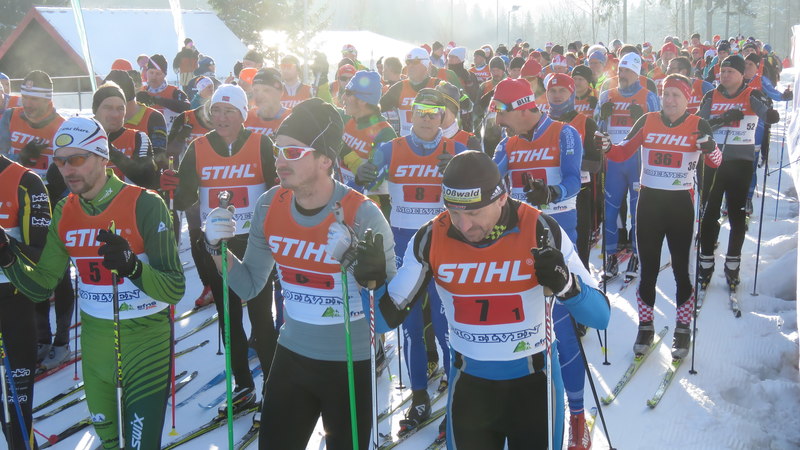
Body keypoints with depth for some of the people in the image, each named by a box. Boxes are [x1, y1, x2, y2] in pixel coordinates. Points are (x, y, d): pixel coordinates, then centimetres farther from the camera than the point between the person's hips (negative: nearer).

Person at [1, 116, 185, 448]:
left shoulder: (145, 204, -18)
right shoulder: (65, 212, 1)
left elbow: (175, 290, -21)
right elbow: (41, 286, 4)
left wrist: (132, 267, -38)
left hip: (145, 342, -5)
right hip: (94, 342, 6)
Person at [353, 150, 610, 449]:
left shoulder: (540, 230, -19)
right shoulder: (431, 238, -14)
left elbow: (600, 316, -16)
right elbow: (387, 319, -8)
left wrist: (564, 283, -36)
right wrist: (374, 281, -27)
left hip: (534, 384, -1)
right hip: (469, 387, 2)